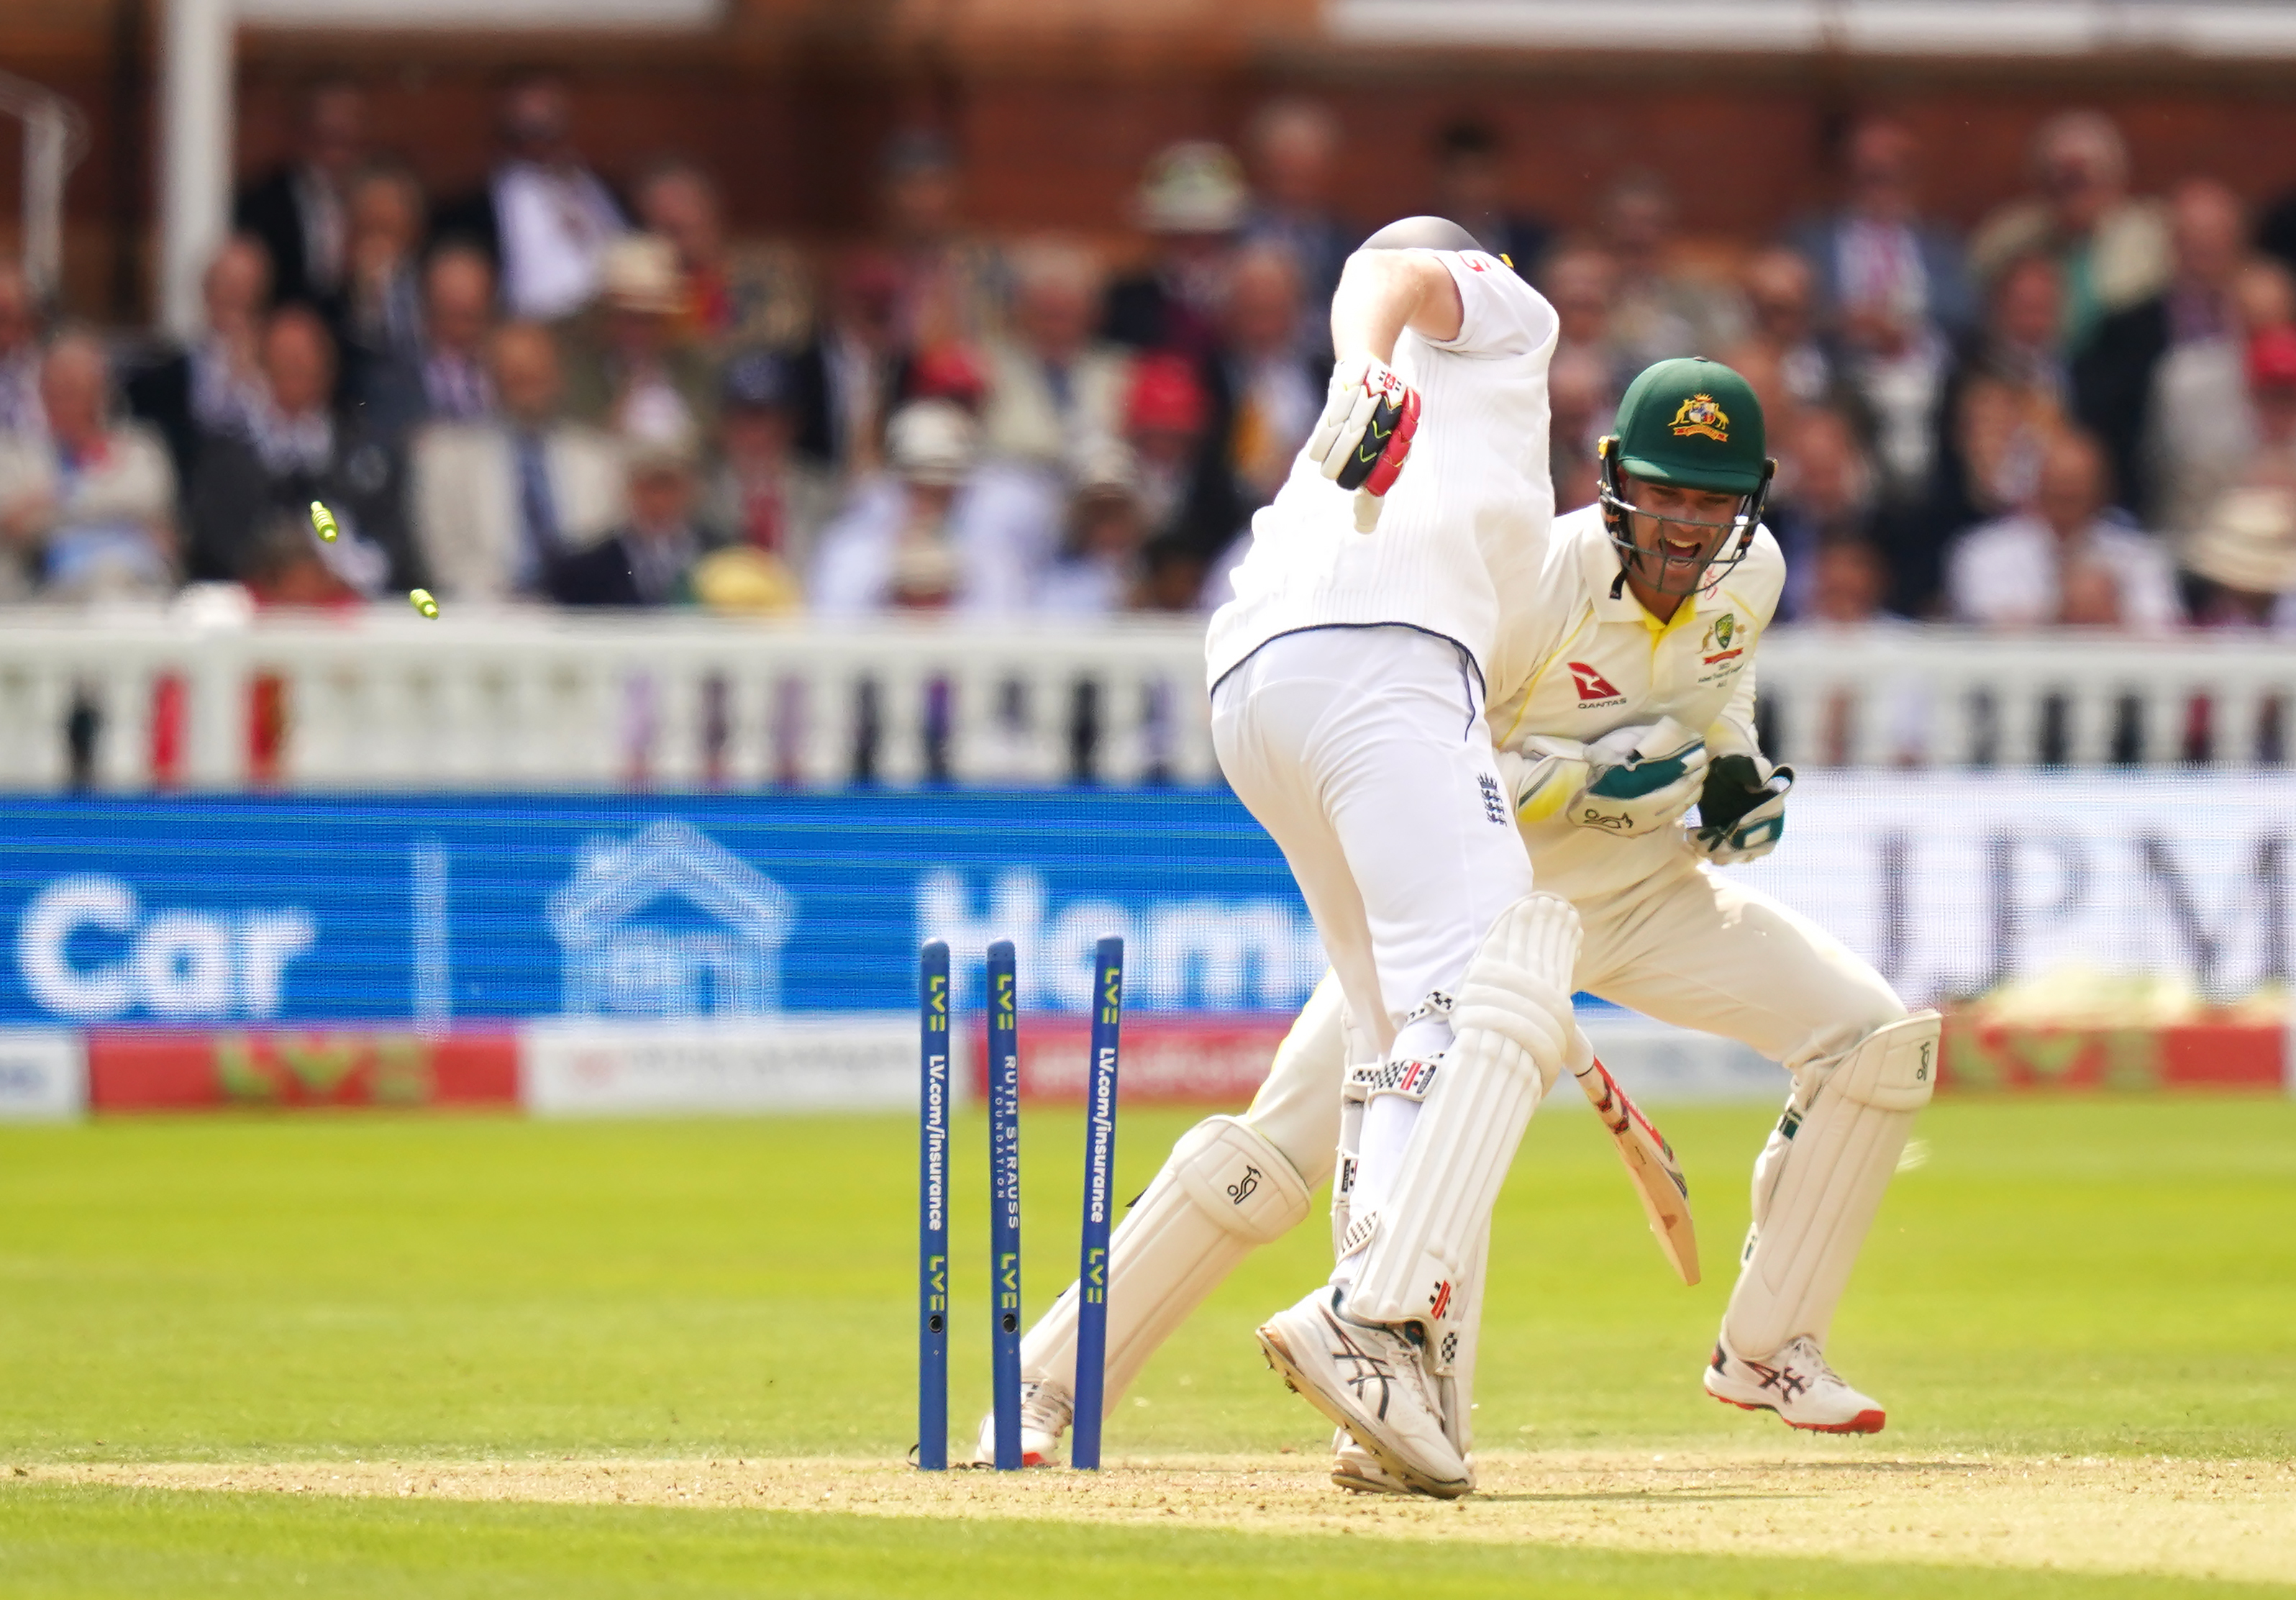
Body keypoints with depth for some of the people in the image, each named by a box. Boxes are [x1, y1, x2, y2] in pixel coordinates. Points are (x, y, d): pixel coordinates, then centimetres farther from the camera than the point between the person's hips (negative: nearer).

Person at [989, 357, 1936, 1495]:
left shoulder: (1748, 573, -9)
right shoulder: (1536, 580, -28)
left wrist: (1736, 776, -3)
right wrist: (1588, 776, -32)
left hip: (1645, 885, 6)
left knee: (1880, 1038, -5)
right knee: (1275, 1153, -17)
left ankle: (1767, 1350, 8)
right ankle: (1048, 1383, -6)